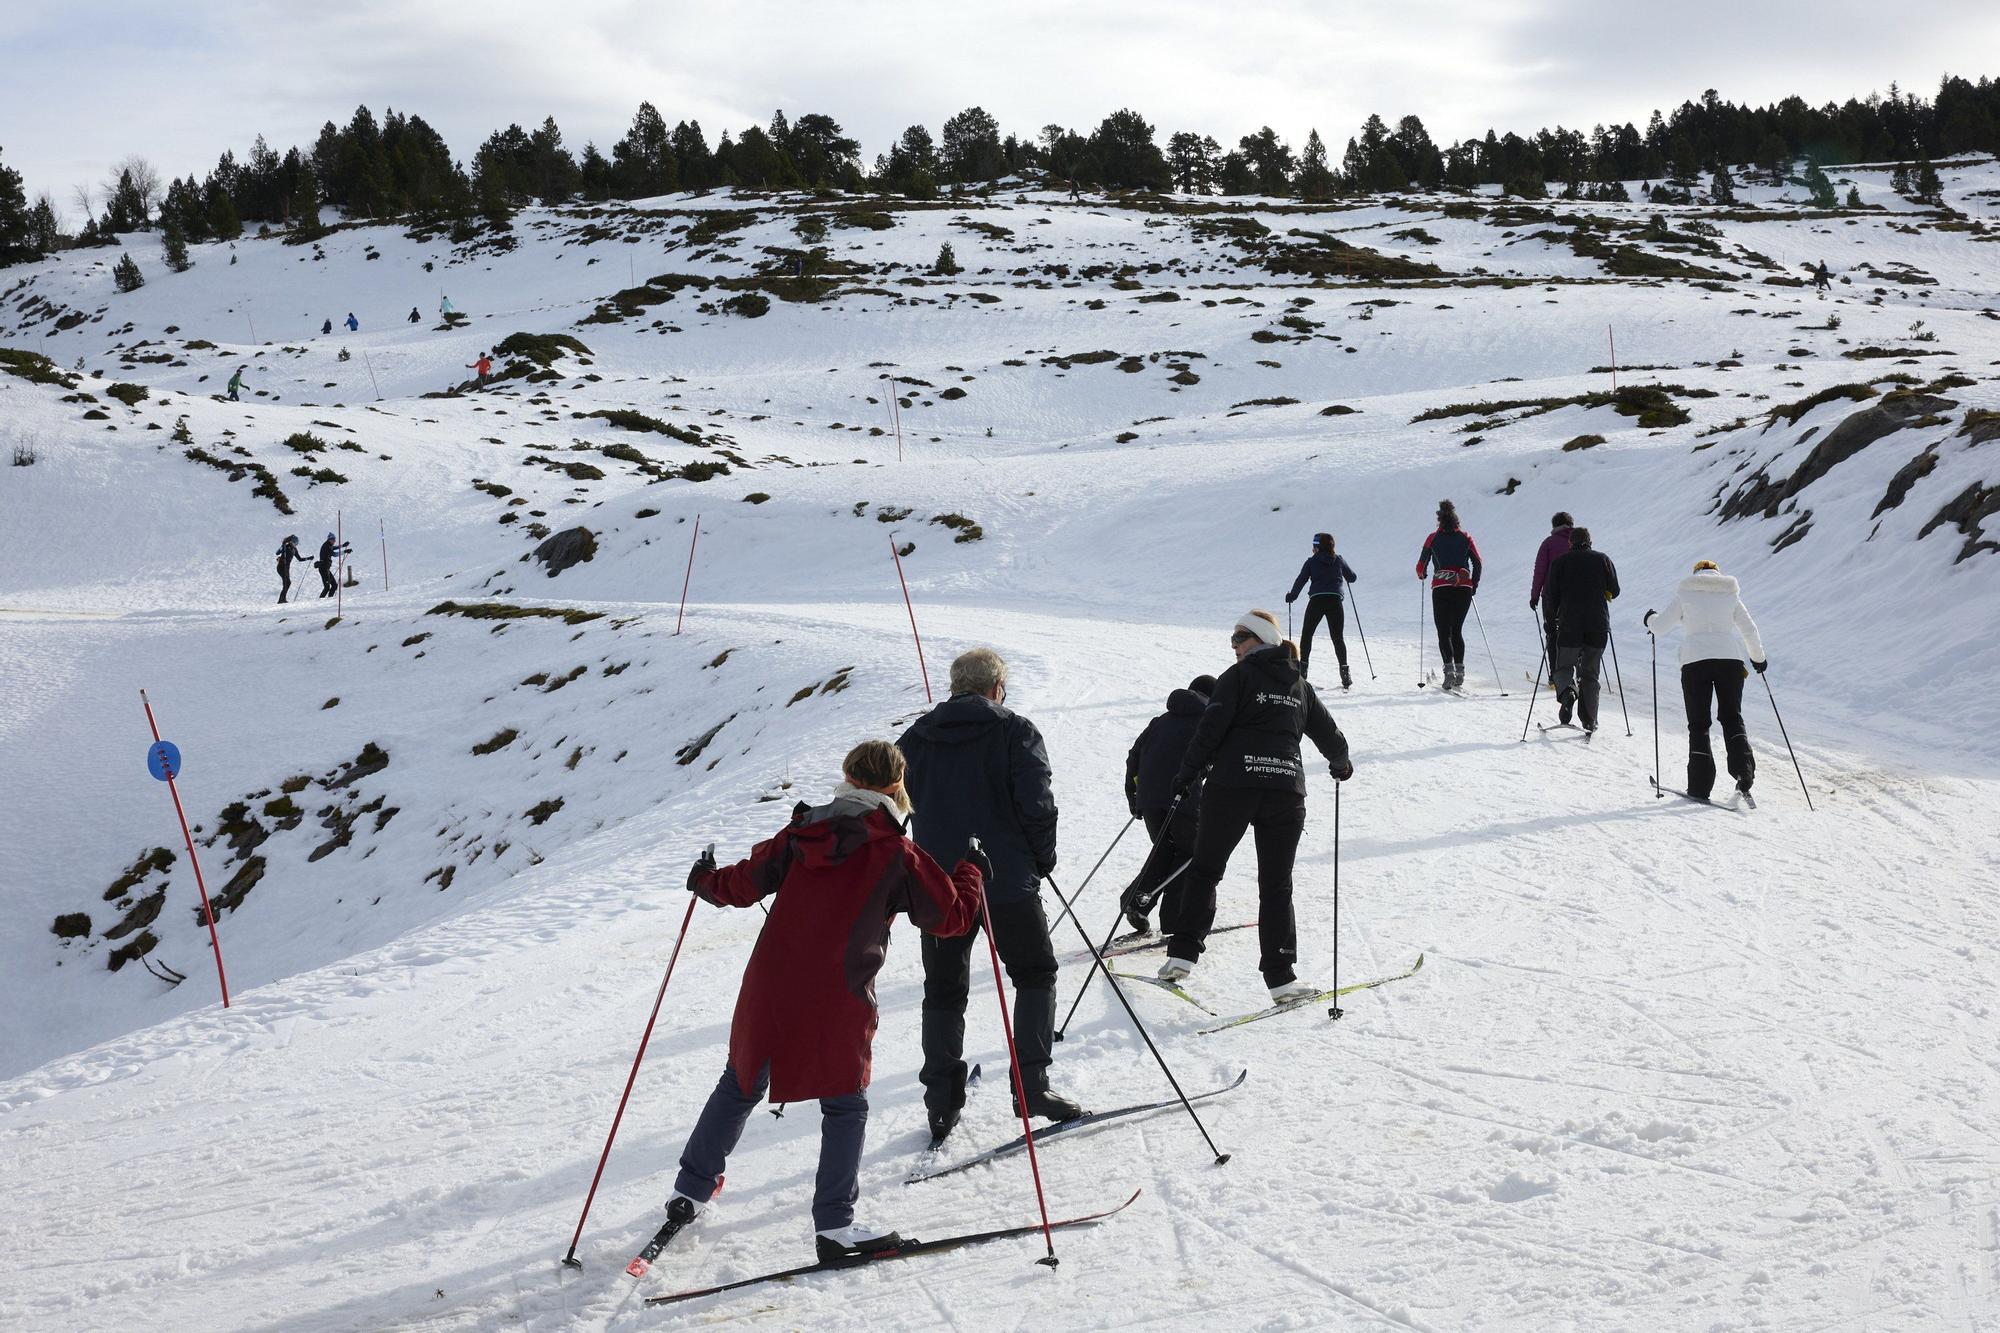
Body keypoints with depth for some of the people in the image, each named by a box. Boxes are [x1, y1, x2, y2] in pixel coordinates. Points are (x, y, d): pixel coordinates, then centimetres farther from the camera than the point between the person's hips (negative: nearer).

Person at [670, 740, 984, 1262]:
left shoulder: (801, 834, 3)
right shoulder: (897, 856, -7)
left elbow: (744, 885, 6)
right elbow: (951, 915, -2)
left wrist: (706, 881, 27)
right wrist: (971, 872, 17)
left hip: (768, 992, 4)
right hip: (837, 1004, -4)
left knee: (739, 1087, 21)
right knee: (845, 1106, 10)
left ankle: (691, 1190, 29)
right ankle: (834, 1224, 4)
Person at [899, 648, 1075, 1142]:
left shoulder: (915, 737, 9)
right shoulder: (1014, 731, -4)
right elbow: (1036, 804, -12)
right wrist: (1041, 859, 3)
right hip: (1006, 880, -3)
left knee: (943, 990, 12)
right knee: (1035, 972, 13)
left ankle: (942, 1104, 9)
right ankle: (1032, 1084, 3)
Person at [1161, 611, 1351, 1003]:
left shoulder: (1239, 676, 1)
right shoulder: (1300, 685, 16)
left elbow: (1212, 728, -8)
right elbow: (1331, 737, 18)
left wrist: (1187, 773, 1)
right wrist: (1341, 765, 38)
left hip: (1232, 786, -3)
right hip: (1286, 789, 4)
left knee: (1205, 870, 11)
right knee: (1276, 886, 8)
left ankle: (1183, 954, 4)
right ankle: (1281, 977, 2)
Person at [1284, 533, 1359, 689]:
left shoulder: (1312, 561, 5)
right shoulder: (1339, 561, 11)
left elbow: (1301, 580, 1)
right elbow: (1352, 578, 20)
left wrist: (1292, 596, 13)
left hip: (1316, 600, -2)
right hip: (1335, 600, 2)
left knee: (1307, 634, 13)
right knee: (1338, 638, 6)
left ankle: (1303, 668, 7)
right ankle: (1344, 672, -2)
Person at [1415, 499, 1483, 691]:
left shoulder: (1433, 538, 3)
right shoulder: (1466, 538, 7)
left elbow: (1421, 566, 6)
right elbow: (1477, 563, 1)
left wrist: (1421, 575, 29)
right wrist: (1474, 585, 12)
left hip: (1441, 589, -2)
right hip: (1464, 589, 2)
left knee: (1444, 632, -2)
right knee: (1457, 630, 15)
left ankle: (1449, 667, -21)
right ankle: (1460, 668, 5)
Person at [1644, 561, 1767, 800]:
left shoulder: (1685, 594, 10)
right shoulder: (1731, 596, 15)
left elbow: (1659, 626, 6)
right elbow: (1750, 631, 15)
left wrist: (1651, 619, 29)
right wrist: (1758, 658, 30)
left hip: (1695, 662, -1)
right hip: (1730, 661, 1)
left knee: (1698, 724, 4)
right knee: (1732, 718, 12)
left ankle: (1700, 786, -2)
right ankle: (1744, 769, -10)